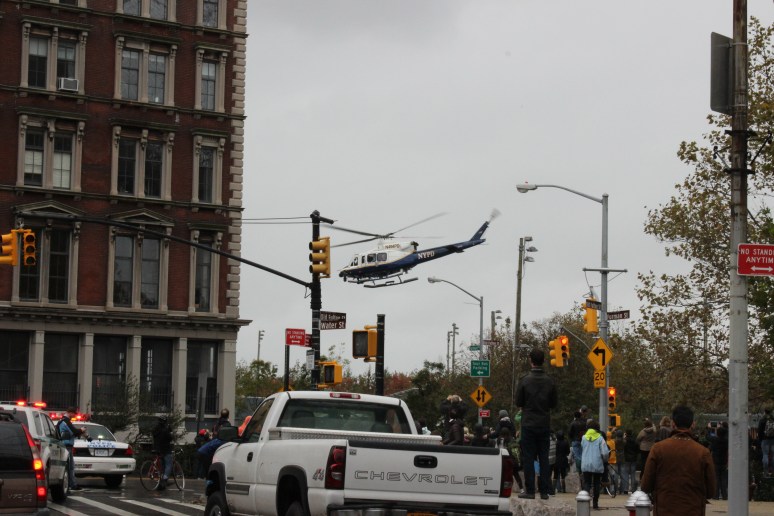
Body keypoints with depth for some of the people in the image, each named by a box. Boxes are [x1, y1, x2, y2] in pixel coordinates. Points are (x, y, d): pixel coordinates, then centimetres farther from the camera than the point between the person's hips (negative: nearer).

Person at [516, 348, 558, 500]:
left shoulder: (524, 381, -9)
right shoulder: (550, 381, -1)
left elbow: (518, 402, -3)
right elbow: (554, 403, 6)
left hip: (528, 424, -3)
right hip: (545, 424, 3)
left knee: (528, 458, 1)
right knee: (544, 458, 7)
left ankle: (530, 490, -2)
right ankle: (544, 491, 6)